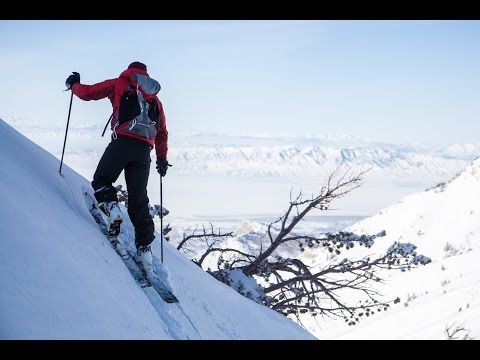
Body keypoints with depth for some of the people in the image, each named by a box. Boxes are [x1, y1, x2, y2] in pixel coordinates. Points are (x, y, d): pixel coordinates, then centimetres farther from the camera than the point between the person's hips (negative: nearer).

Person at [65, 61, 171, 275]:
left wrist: (73, 84, 33)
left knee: (101, 180, 14)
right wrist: (162, 158, 34)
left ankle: (112, 210, -15)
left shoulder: (119, 84, 13)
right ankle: (144, 248, -1)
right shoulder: (154, 98, 25)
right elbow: (162, 133, 26)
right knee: (139, 200, 7)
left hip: (122, 141, -4)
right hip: (144, 149, 4)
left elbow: (87, 93, 13)